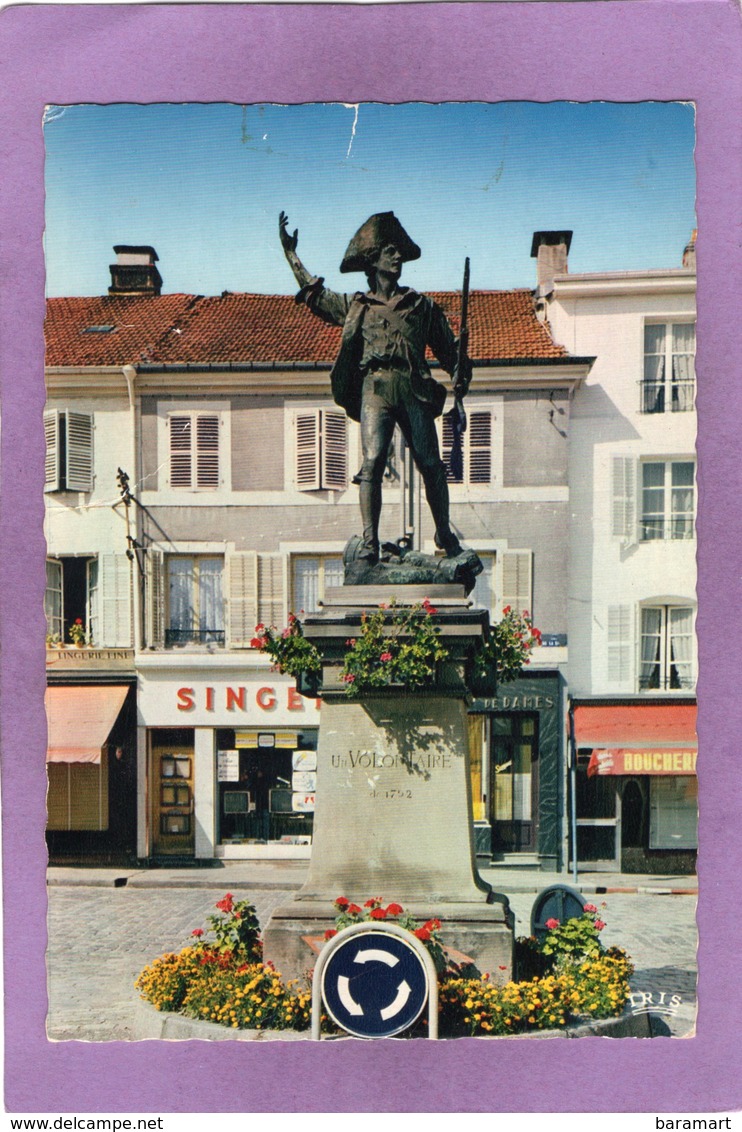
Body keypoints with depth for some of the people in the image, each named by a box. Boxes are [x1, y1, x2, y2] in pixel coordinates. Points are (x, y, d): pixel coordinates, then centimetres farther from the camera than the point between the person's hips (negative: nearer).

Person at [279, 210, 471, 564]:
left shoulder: (423, 305, 21)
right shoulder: (356, 306, 21)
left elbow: (447, 349, 19)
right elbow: (314, 293, 32)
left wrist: (461, 374, -1)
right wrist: (290, 252, 34)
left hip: (415, 389, 1)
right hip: (375, 388, 0)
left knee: (430, 463, -5)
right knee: (372, 460, -16)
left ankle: (444, 533, 10)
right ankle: (369, 539, -17)